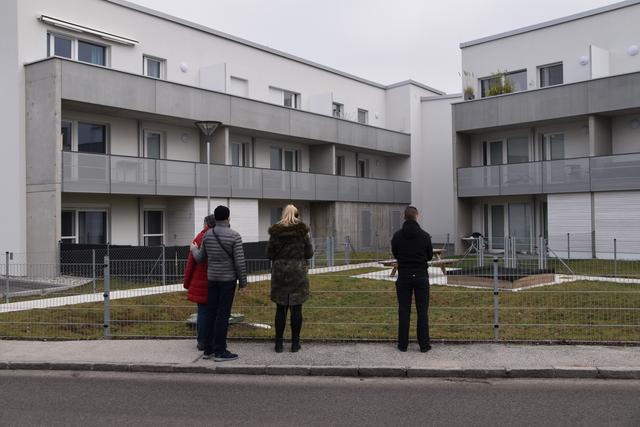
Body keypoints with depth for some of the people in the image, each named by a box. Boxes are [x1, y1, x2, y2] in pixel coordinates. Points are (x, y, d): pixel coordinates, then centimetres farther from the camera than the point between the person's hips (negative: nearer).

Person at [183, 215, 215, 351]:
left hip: (201, 282, -2)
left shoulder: (199, 238, -6)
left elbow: (191, 262, -4)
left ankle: (202, 342, 7)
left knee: (202, 311, 4)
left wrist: (186, 282, 5)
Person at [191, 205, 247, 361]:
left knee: (210, 313, 9)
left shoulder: (207, 235, 2)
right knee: (223, 314, -3)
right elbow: (239, 261, -15)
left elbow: (200, 258, 12)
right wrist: (243, 281, -5)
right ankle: (220, 351, -1)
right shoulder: (234, 236, -13)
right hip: (228, 278, -5)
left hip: (212, 278, 6)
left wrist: (194, 249, 33)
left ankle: (208, 349, 15)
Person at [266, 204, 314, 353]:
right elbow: (309, 253, -1)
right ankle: (295, 343, 10)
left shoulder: (275, 232, -4)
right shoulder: (303, 231, -5)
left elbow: (269, 254, -1)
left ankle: (279, 344, 12)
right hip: (298, 273, -1)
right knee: (296, 308, 5)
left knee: (281, 309, 7)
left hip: (280, 273, 1)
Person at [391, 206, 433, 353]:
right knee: (422, 311, 4)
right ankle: (424, 345, 6)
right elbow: (430, 256, 5)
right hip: (421, 276, -1)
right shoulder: (424, 235, -5)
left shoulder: (397, 235, -3)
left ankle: (403, 344, 9)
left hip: (403, 277, 1)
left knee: (404, 311, 5)